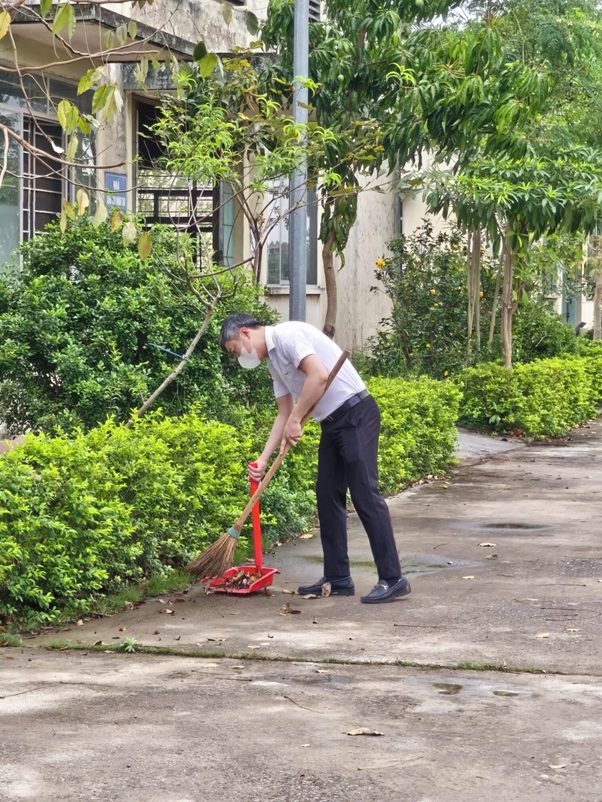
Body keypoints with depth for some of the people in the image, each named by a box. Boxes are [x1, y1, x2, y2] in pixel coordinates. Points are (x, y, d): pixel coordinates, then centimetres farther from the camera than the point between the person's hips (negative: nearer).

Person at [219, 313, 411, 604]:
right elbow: (284, 414, 20)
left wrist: (296, 420, -16)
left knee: (365, 495, -12)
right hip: (333, 423, 10)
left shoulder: (286, 334, -12)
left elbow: (319, 375, -25)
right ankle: (337, 578, 17)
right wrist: (263, 459, 13)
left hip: (355, 414, -10)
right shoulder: (273, 360, 18)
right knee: (327, 496, 11)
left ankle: (392, 579, -11)